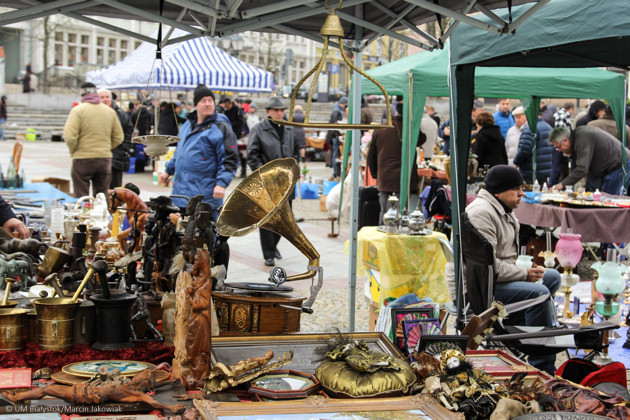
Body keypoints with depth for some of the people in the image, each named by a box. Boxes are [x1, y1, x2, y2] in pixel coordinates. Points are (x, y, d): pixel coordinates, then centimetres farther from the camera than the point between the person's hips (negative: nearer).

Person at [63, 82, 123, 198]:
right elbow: (119, 137, 11)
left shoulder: (78, 110, -7)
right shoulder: (110, 111, 8)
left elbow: (70, 136, -15)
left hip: (82, 159, -4)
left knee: (81, 197, 1)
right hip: (105, 159, 4)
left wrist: (73, 151, 0)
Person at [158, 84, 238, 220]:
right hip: (181, 193, 7)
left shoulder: (221, 127, -7)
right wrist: (169, 171, 28)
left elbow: (230, 160, -11)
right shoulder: (188, 125, 16)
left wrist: (221, 184, -21)